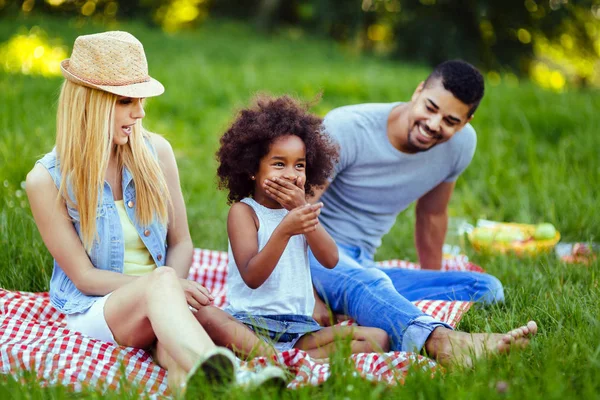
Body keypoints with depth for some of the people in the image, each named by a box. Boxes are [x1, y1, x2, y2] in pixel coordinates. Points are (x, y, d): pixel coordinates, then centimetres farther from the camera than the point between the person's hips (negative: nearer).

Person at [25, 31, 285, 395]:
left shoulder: (155, 151, 2)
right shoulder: (48, 180, -7)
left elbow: (181, 243, 8)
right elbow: (84, 277, -7)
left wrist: (171, 289, -14)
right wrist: (163, 284, -20)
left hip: (159, 303, 4)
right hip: (94, 310, -3)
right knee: (161, 282, -38)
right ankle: (229, 378, -66)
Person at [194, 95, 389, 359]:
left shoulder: (299, 210, 16)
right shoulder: (243, 211, -1)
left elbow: (330, 260, 0)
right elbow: (251, 277, -15)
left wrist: (303, 209, -11)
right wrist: (284, 230, -28)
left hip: (300, 326, 5)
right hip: (250, 322, -5)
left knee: (378, 338, -15)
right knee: (201, 314, -37)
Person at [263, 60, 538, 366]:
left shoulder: (461, 143, -3)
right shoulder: (347, 129, -18)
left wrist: (435, 288, 24)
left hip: (363, 267, 6)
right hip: (310, 253, -6)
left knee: (487, 289, -12)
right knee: (364, 281, -43)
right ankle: (447, 341, -68)